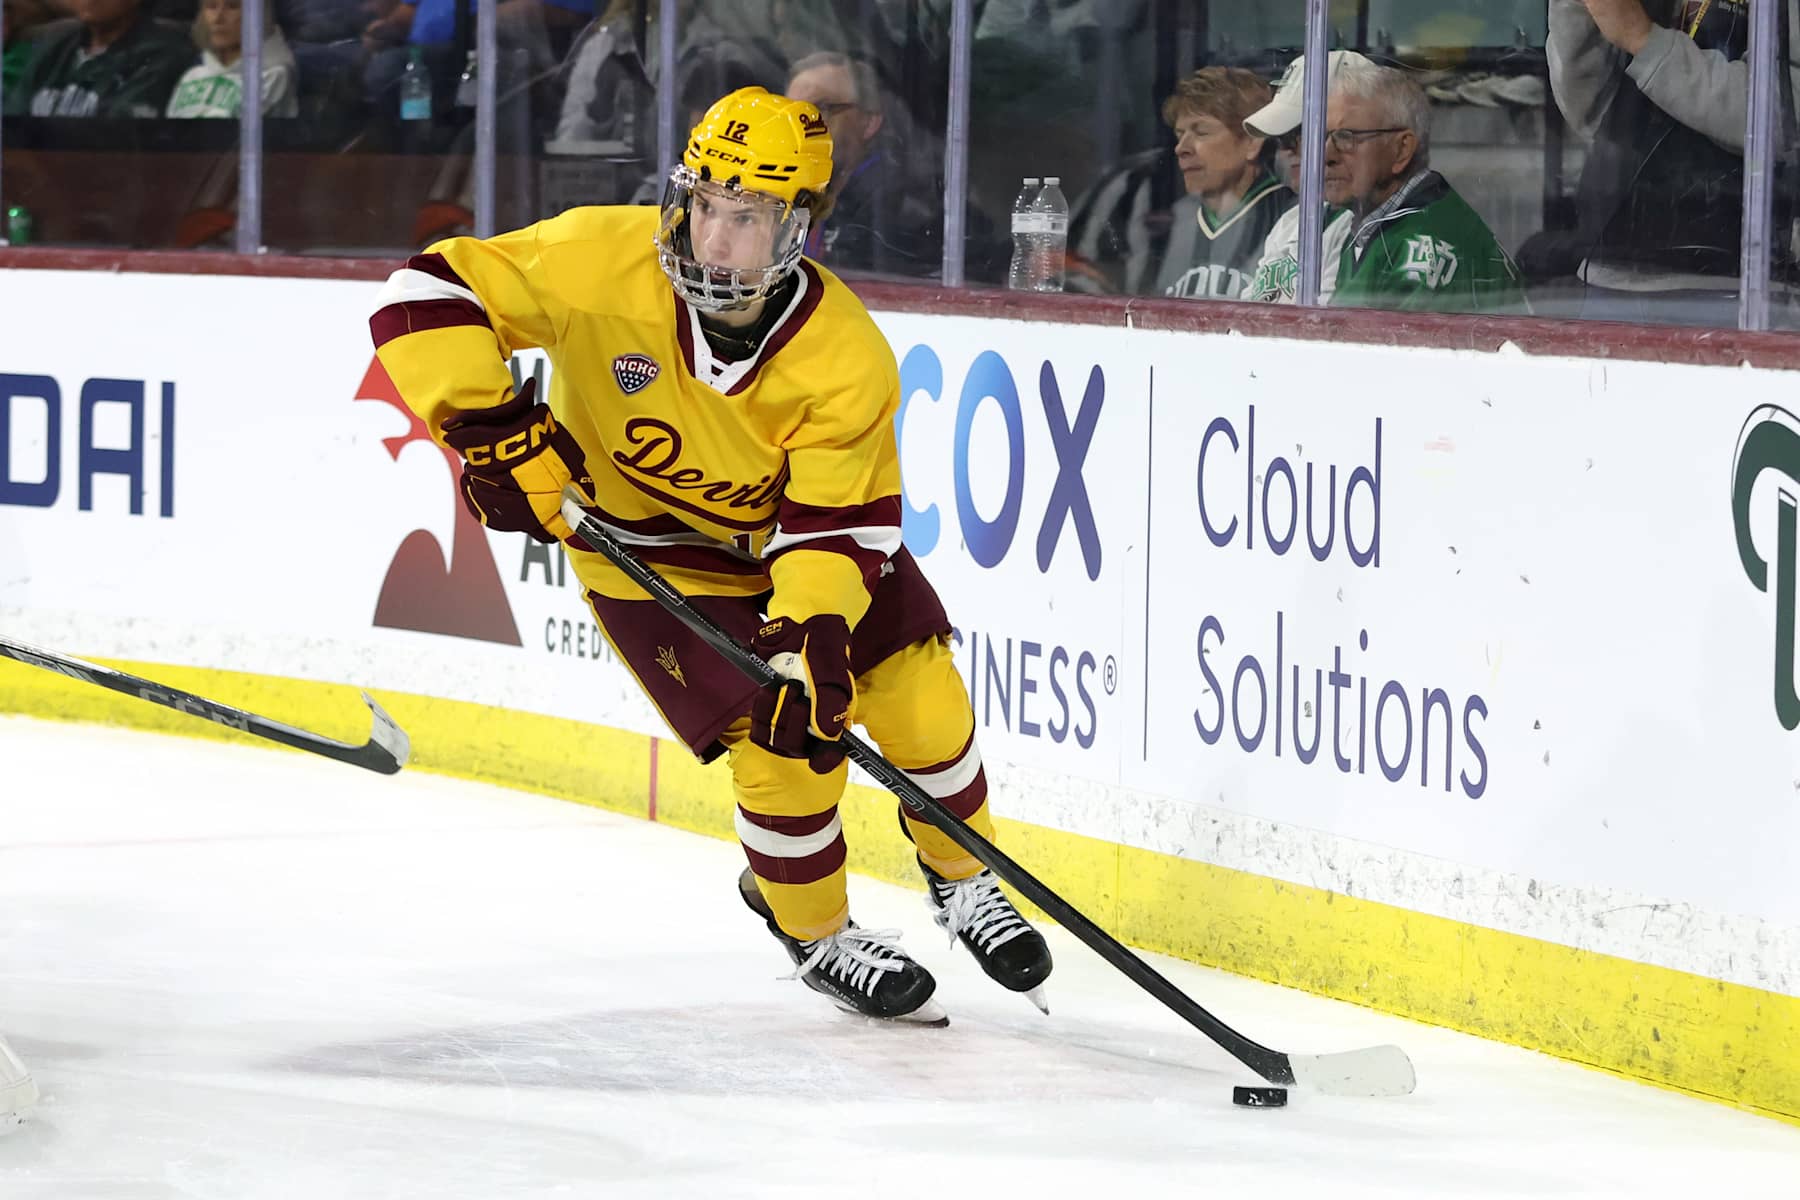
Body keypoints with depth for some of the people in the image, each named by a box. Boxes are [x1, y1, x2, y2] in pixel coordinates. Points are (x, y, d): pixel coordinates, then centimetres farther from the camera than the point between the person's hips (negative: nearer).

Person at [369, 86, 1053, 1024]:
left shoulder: (846, 357, -27)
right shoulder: (600, 263, -31)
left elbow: (836, 524, -23)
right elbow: (426, 295, -28)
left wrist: (814, 634, -39)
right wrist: (492, 432, -33)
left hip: (797, 531, 2)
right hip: (647, 551, -2)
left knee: (922, 702, -3)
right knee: (784, 744, -14)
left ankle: (962, 879, 28)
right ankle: (814, 933, 14)